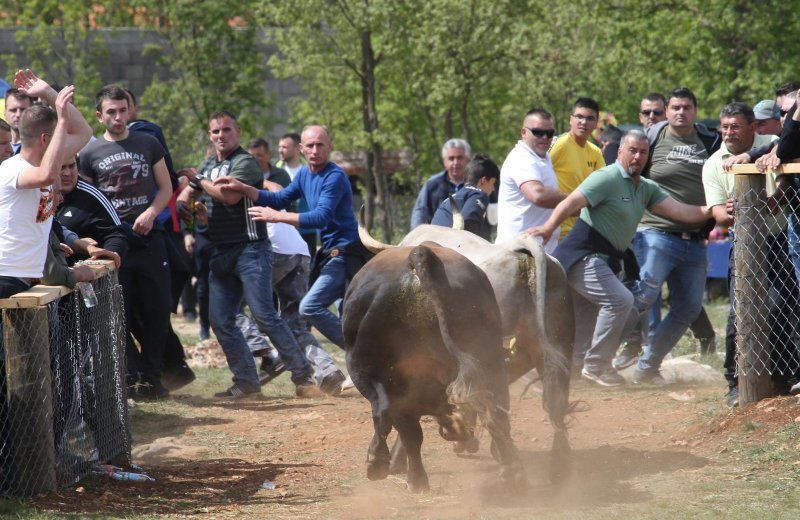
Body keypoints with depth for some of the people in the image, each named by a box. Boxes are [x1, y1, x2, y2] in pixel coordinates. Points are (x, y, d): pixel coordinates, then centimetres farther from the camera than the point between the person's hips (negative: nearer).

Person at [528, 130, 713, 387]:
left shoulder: (647, 189, 13)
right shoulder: (607, 178, -13)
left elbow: (680, 211, 4)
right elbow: (570, 203, -24)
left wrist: (711, 211, -12)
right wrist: (548, 228, -41)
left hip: (605, 260, 9)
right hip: (583, 256, -9)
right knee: (621, 299, -22)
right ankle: (596, 365, -13)